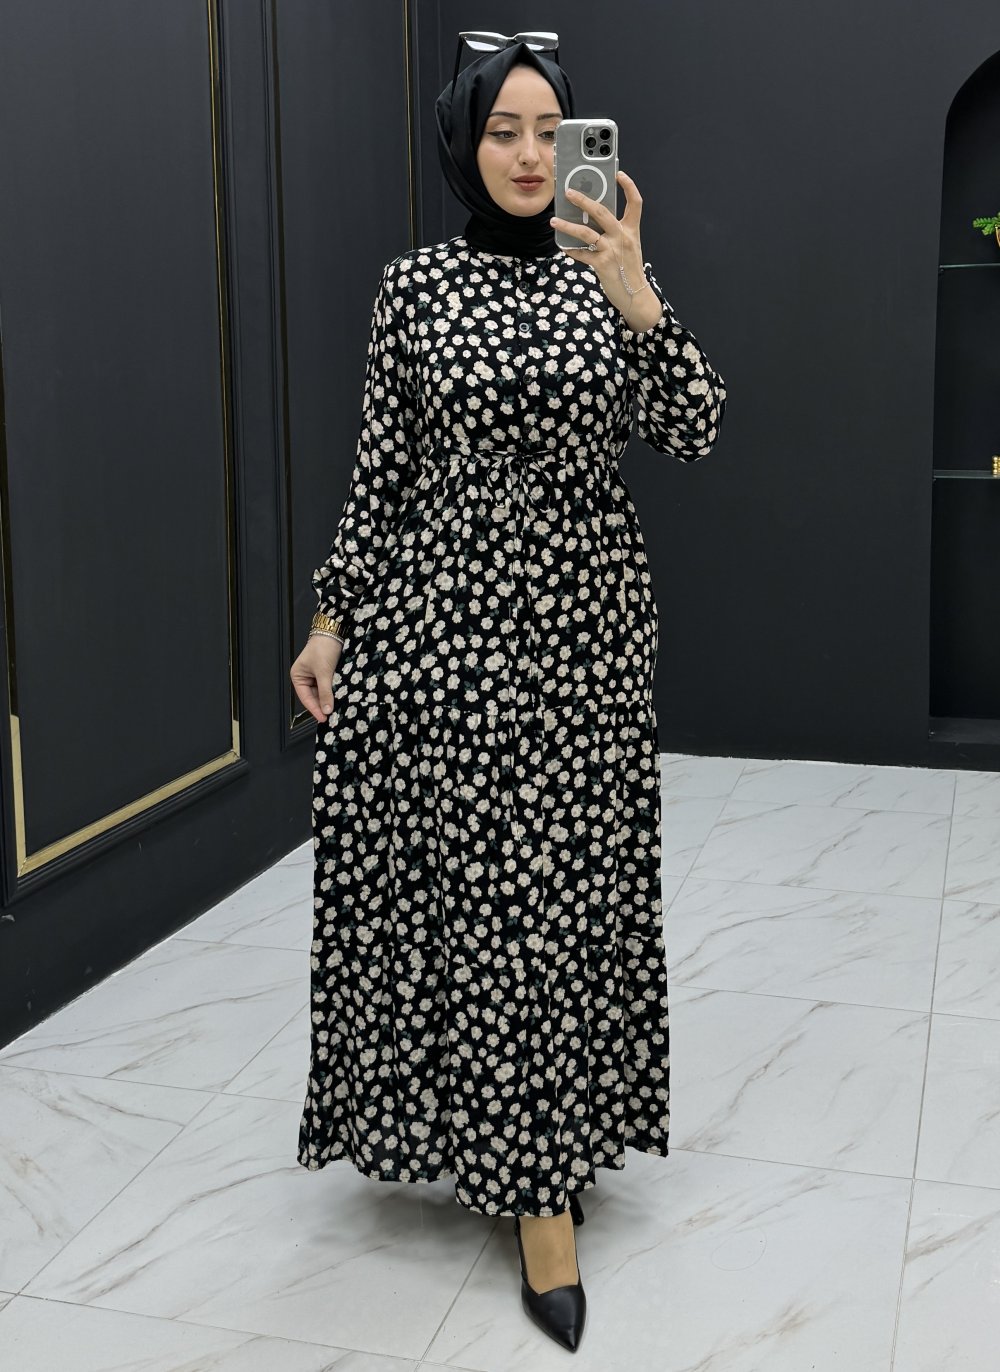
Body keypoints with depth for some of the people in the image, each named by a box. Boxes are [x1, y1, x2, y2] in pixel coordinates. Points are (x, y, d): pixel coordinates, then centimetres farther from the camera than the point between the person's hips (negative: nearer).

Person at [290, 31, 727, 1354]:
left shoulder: (613, 271, 5)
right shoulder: (414, 282, 4)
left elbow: (693, 434, -6)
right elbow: (382, 466, 6)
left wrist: (635, 299, -18)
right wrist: (331, 618, 3)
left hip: (583, 615, 0)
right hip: (441, 611, 0)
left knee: (568, 883, 2)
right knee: (453, 873, 3)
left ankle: (543, 1170, 18)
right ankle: (519, 1149, 27)